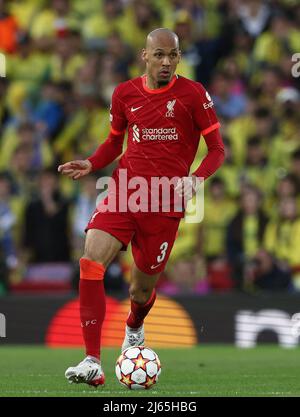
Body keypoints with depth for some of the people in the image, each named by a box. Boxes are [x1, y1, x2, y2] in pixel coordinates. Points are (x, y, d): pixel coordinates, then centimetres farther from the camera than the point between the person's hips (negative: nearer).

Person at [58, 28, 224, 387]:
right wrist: (90, 165, 0)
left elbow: (216, 149, -1)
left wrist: (195, 179, -19)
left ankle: (134, 329, 48)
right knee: (91, 260, -21)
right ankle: (92, 362, -21)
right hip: (124, 191, 2)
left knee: (142, 289, 7)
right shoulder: (125, 93, 6)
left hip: (165, 202, -2)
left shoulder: (193, 94, -4)